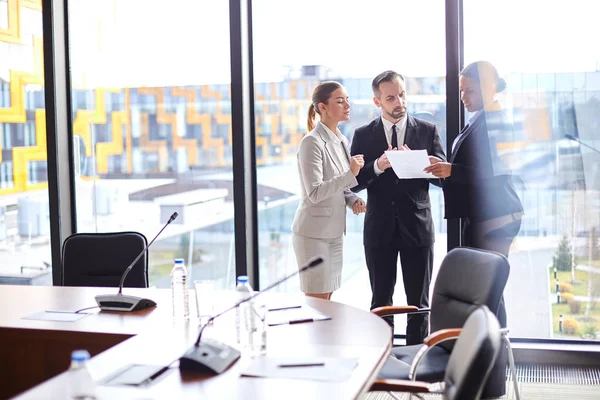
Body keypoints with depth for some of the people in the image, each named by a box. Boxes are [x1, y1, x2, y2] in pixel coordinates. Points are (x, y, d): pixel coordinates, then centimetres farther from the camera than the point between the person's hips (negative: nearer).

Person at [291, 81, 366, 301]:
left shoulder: (341, 141, 9)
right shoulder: (312, 142, -15)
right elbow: (314, 193, -21)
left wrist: (352, 199, -1)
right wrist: (351, 174, -25)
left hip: (334, 231, 8)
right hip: (314, 231, -8)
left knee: (327, 298, 13)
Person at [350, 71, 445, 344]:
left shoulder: (427, 131, 4)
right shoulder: (363, 135, 4)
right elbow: (354, 182, -2)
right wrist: (378, 166, -21)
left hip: (417, 226, 0)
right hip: (380, 228, 0)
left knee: (418, 300, 7)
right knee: (381, 300, 9)